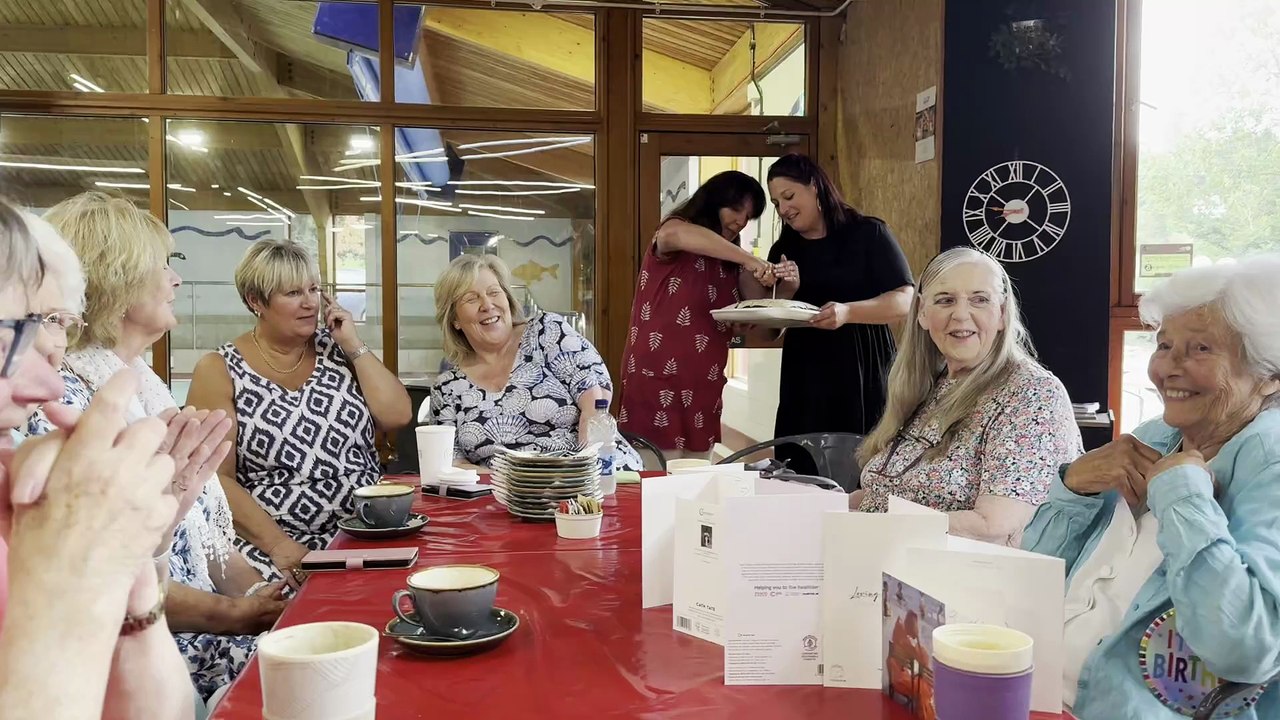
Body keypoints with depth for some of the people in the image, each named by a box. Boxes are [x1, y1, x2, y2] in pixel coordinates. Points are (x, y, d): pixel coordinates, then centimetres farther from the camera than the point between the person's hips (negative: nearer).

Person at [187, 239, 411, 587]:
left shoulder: (336, 349, 13)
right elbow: (216, 477, -5)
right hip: (271, 547, -3)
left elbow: (397, 416, 4)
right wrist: (279, 545, -15)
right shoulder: (220, 371, 2)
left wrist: (355, 346, 0)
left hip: (366, 532, 4)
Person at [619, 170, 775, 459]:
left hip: (703, 391, 7)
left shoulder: (729, 262, 16)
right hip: (658, 382, -7)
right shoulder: (673, 240, -4)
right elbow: (673, 234, -29)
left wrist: (778, 285, -12)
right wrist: (748, 259, -30)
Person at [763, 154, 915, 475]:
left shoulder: (868, 234, -3)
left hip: (861, 372, -4)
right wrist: (787, 291, -9)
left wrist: (848, 312, -25)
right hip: (804, 379, 4)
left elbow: (906, 301, -10)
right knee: (802, 471, 2)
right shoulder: (783, 251, 12)